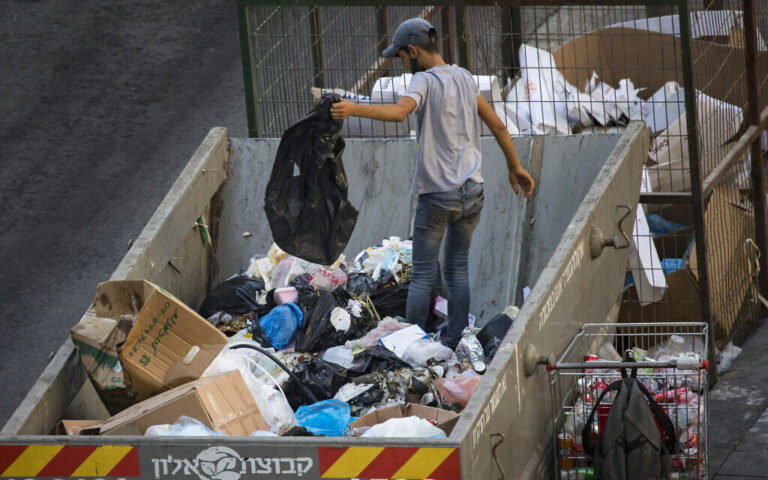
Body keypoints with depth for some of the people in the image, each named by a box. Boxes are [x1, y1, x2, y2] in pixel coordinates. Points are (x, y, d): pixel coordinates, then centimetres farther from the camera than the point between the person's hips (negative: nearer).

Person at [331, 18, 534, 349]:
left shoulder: (425, 81, -11)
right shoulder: (464, 78, 11)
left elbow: (399, 111, -33)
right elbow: (497, 126, 17)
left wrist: (354, 109, -39)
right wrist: (515, 167, 27)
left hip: (437, 195, -6)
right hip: (472, 191, 7)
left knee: (423, 274, -1)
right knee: (458, 268, 14)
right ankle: (454, 343, 12)